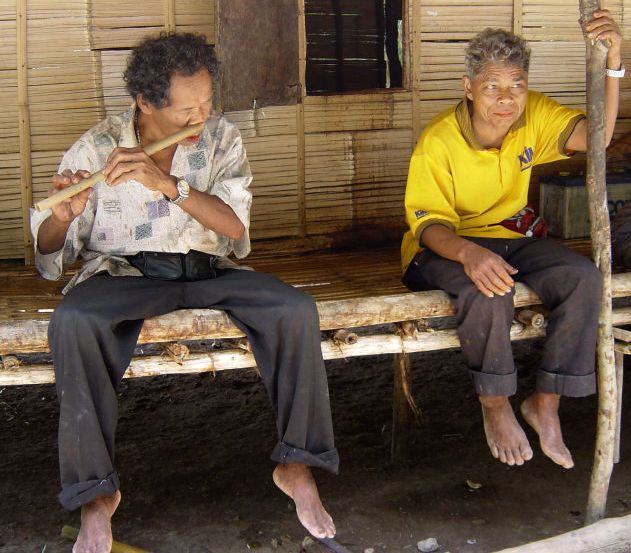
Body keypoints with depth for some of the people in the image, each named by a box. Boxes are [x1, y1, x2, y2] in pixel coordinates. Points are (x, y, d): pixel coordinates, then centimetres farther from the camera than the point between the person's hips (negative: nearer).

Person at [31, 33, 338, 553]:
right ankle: (96, 490, -21)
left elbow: (235, 227, -11)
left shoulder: (221, 137, 2)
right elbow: (49, 256, -1)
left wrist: (169, 184, -24)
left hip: (207, 270, 2)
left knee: (295, 308, -25)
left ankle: (297, 462, -11)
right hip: (124, 273, -1)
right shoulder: (95, 149, -3)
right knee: (72, 321, -35)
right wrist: (62, 216, -25)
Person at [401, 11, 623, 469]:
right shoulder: (438, 142, -19)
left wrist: (612, 64, -30)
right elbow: (428, 223, -20)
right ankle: (496, 405, -11)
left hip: (513, 237, 5)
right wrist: (468, 253, -42)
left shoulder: (534, 115, -6)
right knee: (488, 291, -37)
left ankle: (546, 403, -8)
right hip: (446, 246, -4)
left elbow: (594, 135, -18)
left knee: (583, 277, -22)